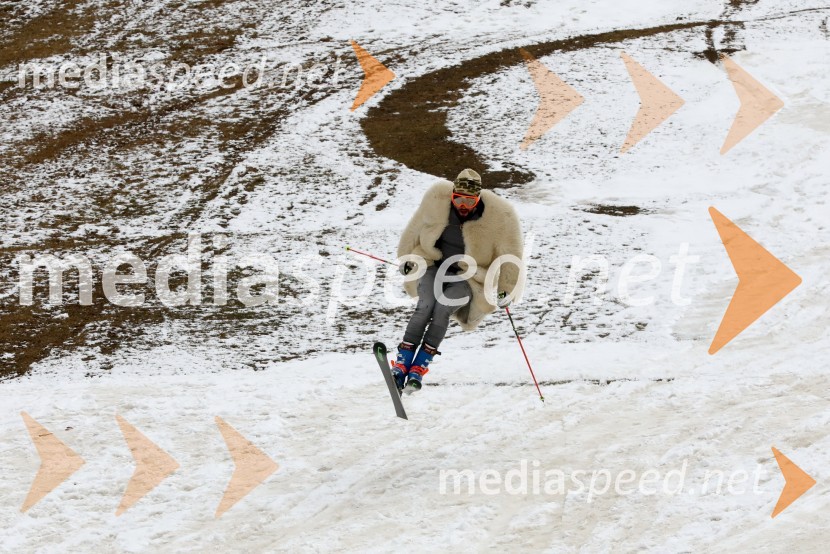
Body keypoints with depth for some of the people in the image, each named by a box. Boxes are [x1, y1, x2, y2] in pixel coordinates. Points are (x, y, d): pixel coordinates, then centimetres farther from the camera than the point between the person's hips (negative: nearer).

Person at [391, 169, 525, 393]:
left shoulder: (499, 215, -21)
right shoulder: (437, 199, -15)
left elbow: (509, 256, -8)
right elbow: (415, 229, 4)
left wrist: (508, 288, -8)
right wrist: (407, 258, 14)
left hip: (469, 276, -2)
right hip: (434, 263, 2)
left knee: (443, 309, -27)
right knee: (426, 304, -25)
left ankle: (420, 368, -23)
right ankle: (402, 363, -25)